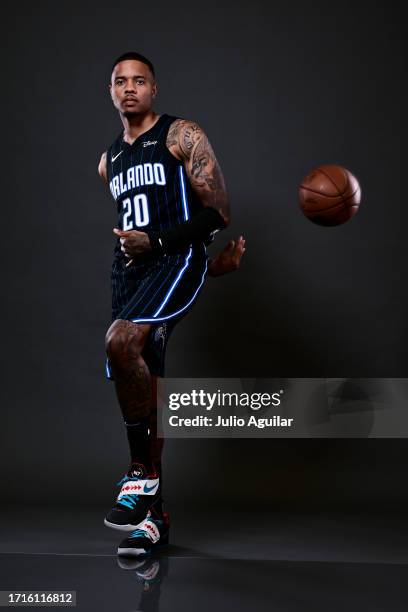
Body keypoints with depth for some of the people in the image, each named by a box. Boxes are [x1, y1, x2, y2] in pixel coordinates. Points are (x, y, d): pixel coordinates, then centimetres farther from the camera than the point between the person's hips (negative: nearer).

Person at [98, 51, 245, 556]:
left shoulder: (182, 136, 2)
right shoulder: (109, 160, 21)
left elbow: (217, 211, -5)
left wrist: (155, 242, -14)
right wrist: (213, 258, 18)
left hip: (176, 259, -6)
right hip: (129, 268, 7)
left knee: (121, 343, -32)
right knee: (142, 386, 4)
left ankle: (142, 471, -17)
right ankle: (153, 515, 14)